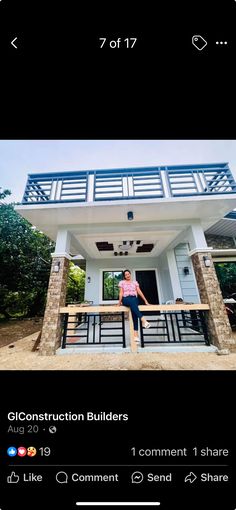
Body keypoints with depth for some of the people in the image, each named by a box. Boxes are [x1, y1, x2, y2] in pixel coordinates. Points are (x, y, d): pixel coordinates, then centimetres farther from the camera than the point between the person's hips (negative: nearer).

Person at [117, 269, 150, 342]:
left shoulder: (135, 282, 17)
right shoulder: (122, 282, 12)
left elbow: (139, 292, 12)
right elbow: (121, 293, 6)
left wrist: (145, 301, 6)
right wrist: (119, 302, -5)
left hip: (134, 298, 2)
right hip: (126, 299, -2)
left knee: (134, 314, -26)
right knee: (132, 301, -37)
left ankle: (136, 333, -30)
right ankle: (143, 319, -49)